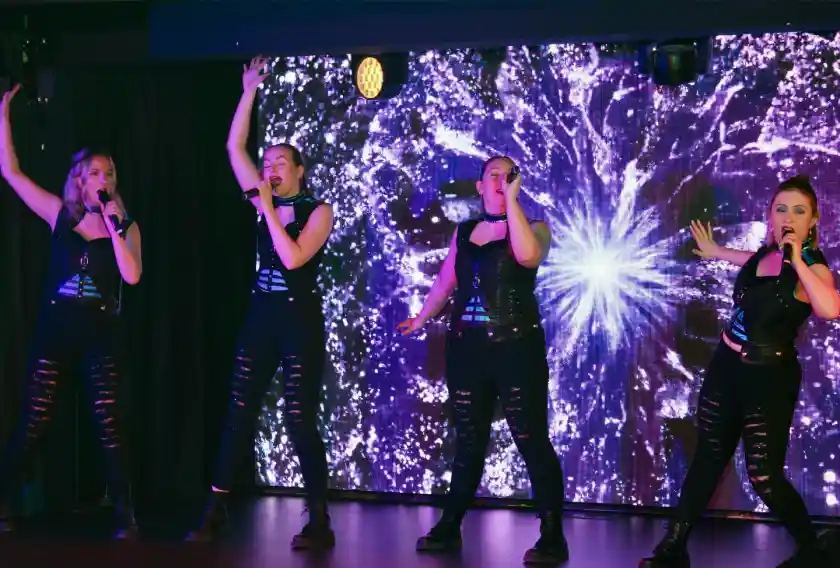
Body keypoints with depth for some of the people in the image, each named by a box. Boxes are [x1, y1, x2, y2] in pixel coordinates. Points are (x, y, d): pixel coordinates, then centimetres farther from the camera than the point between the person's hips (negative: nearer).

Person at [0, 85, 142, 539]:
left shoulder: (126, 226, 4)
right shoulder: (61, 215, 5)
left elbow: (132, 276, -12)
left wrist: (113, 226, -14)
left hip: (100, 334, -1)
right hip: (55, 329, 1)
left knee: (108, 426, -4)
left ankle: (125, 515, 1)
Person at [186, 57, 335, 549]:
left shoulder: (318, 210, -6)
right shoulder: (268, 202, 8)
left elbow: (293, 258, -21)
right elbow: (234, 149, 5)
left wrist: (268, 209, -18)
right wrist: (250, 93, 0)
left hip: (301, 320, -5)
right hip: (262, 316, 6)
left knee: (300, 421, -7)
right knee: (238, 415, 3)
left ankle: (320, 522, -1)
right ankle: (216, 513, 7)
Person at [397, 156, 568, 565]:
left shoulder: (533, 227, 0)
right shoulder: (463, 232, 12)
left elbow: (527, 255, -24)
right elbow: (445, 281, 23)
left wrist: (511, 199, -20)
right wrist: (420, 319, 31)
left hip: (516, 348, -4)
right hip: (466, 348, 4)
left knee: (531, 440, -7)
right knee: (468, 440, 11)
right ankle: (449, 527, 20)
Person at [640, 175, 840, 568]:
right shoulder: (767, 253, 4)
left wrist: (797, 260, -35)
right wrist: (718, 252, 39)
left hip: (769, 380, -7)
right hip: (725, 369, 7)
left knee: (764, 478, -5)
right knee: (707, 460, 14)